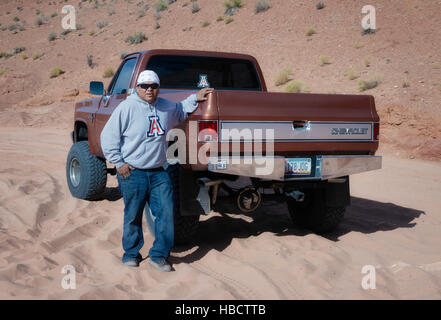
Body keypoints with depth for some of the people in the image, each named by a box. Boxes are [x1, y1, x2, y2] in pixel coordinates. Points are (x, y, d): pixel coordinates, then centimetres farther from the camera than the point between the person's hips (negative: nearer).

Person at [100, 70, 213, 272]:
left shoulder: (166, 107, 10)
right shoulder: (127, 107, -9)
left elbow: (180, 111, 34)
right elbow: (108, 136, -8)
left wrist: (195, 98, 21)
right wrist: (118, 163, -10)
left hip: (158, 172, 5)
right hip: (132, 172, -5)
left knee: (166, 213, -1)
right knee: (133, 216, 6)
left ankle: (158, 255, 10)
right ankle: (131, 253, 24)